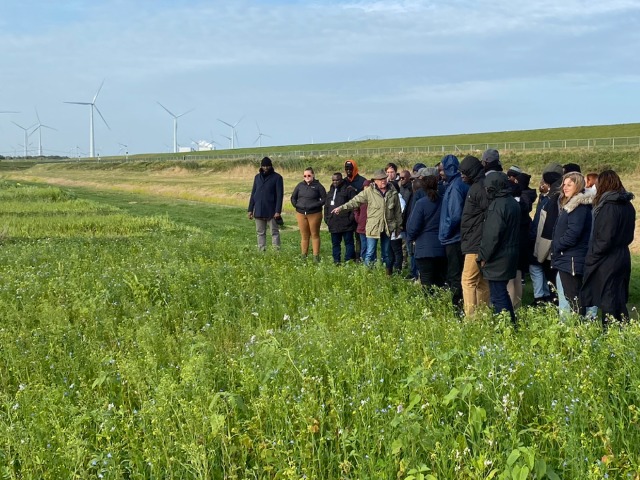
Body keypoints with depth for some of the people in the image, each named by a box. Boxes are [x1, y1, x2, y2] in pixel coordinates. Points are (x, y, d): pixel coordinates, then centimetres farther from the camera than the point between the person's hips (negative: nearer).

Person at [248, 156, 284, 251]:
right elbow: (253, 194, 14)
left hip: (271, 211, -4)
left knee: (274, 232, -2)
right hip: (259, 211, 5)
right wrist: (250, 209, 8)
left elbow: (280, 195, -7)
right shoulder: (257, 177, 11)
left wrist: (278, 211, -15)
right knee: (260, 233, 7)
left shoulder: (277, 177, -3)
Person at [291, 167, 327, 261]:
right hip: (301, 214, 4)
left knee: (315, 235, 2)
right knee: (304, 236, 8)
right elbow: (293, 198, 17)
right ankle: (303, 256, 12)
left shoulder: (318, 186, -2)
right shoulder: (300, 185, 10)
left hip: (314, 214, -4)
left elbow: (324, 198, -3)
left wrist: (316, 205, -13)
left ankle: (316, 256, 5)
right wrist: (296, 205, 2)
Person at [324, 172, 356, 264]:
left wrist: (351, 218, -14)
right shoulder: (331, 192, 19)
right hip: (334, 224, 7)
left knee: (348, 242, -2)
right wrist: (327, 219, 15)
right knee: (335, 243, 10)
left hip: (346, 223, -7)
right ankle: (336, 261, 17)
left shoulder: (349, 190, -4)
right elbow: (326, 207, 25)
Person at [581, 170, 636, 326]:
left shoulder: (609, 207, -20)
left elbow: (605, 240, -22)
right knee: (619, 301, 16)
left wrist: (591, 257, -13)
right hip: (622, 258, 8)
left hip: (607, 262, -8)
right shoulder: (627, 205, 7)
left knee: (608, 303, 1)